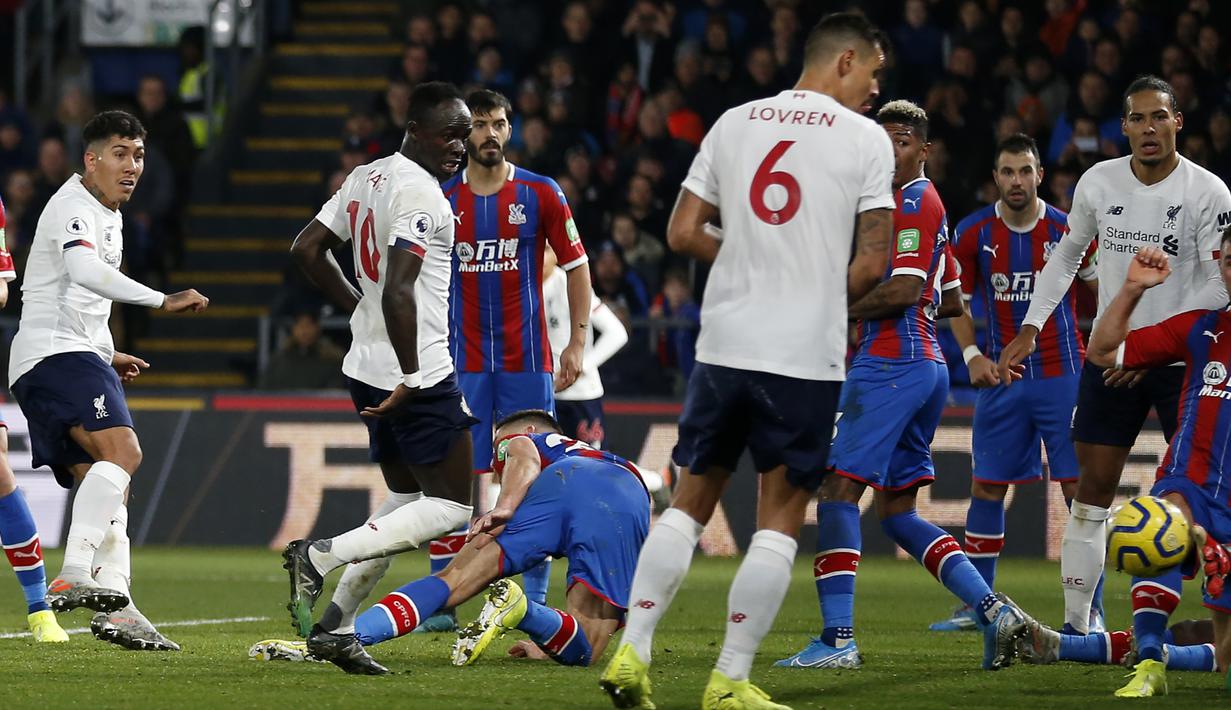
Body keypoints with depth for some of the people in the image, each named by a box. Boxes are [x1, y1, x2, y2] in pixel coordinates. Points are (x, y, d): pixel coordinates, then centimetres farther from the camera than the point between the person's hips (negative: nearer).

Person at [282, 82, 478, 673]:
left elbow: (306, 248, 17)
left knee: (406, 499, 19)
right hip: (419, 371, -9)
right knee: (450, 507, -2)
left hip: (366, 368, 9)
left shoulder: (367, 177, 11)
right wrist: (410, 378, -21)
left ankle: (333, 625, 12)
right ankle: (320, 557, -11)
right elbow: (398, 291, -26)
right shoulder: (420, 193, -17)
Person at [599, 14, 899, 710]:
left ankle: (632, 654, 7)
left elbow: (683, 233, 9)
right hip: (807, 357, -4)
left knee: (689, 503, 14)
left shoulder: (733, 124, 9)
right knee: (780, 521, 5)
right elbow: (871, 265, -6)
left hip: (723, 346, 4)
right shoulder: (866, 138, -3)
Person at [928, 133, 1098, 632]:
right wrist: (972, 355, -6)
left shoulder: (1069, 232, -6)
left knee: (1079, 486, -6)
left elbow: (1101, 291, 7)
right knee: (987, 486, 4)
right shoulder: (973, 234, -2)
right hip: (1002, 377, 2)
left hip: (1062, 375, -2)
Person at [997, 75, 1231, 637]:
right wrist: (1030, 327, 10)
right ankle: (1075, 623, 5)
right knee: (1093, 486, 1)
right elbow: (1067, 254, 17)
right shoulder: (1098, 183, 2)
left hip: (1182, 357, -3)